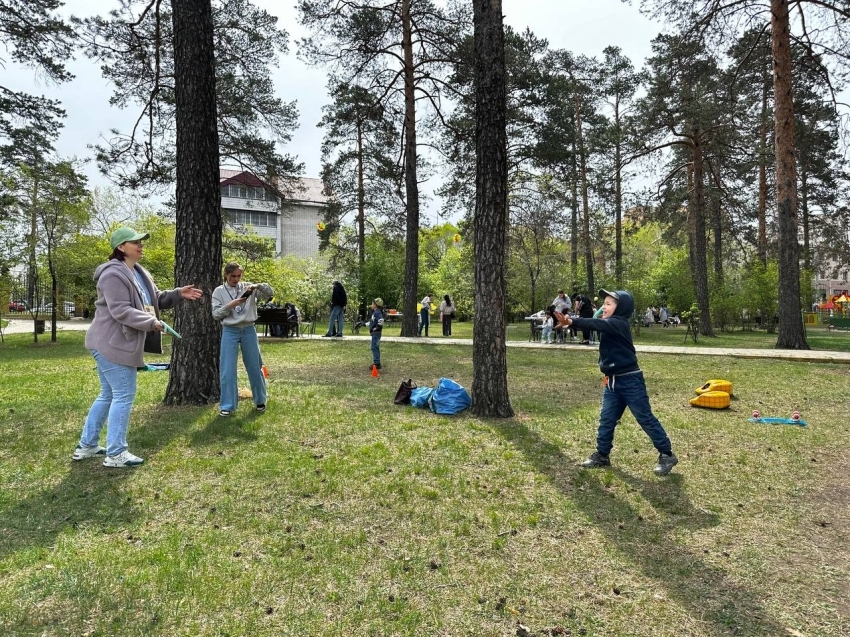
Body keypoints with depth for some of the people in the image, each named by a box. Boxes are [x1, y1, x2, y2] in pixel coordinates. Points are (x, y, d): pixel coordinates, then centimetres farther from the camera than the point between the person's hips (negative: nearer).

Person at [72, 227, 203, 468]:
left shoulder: (139, 273, 13)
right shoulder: (114, 274, -18)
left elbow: (156, 299, 18)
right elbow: (120, 311, -25)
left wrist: (179, 294, 4)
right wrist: (152, 322, -27)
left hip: (116, 343, 11)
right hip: (113, 343, -11)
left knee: (108, 395, 18)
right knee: (124, 396, -6)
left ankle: (86, 446, 30)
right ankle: (115, 454, 3)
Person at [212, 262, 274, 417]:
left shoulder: (248, 287, 3)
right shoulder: (219, 291, 2)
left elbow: (270, 293, -4)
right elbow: (216, 314, -3)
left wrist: (257, 286, -21)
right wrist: (230, 305, -17)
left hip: (249, 330, 1)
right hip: (229, 332, -1)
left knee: (255, 367, 9)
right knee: (228, 370, -2)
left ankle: (260, 401, 26)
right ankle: (227, 406, 10)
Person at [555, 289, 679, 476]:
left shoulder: (618, 324, -19)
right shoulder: (610, 325, 14)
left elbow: (595, 324, -33)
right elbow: (595, 325, 3)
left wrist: (572, 321, -43)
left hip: (630, 380, -9)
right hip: (612, 381, 9)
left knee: (646, 419, 2)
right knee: (606, 419, 10)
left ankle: (667, 455, 15)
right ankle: (602, 455, 19)